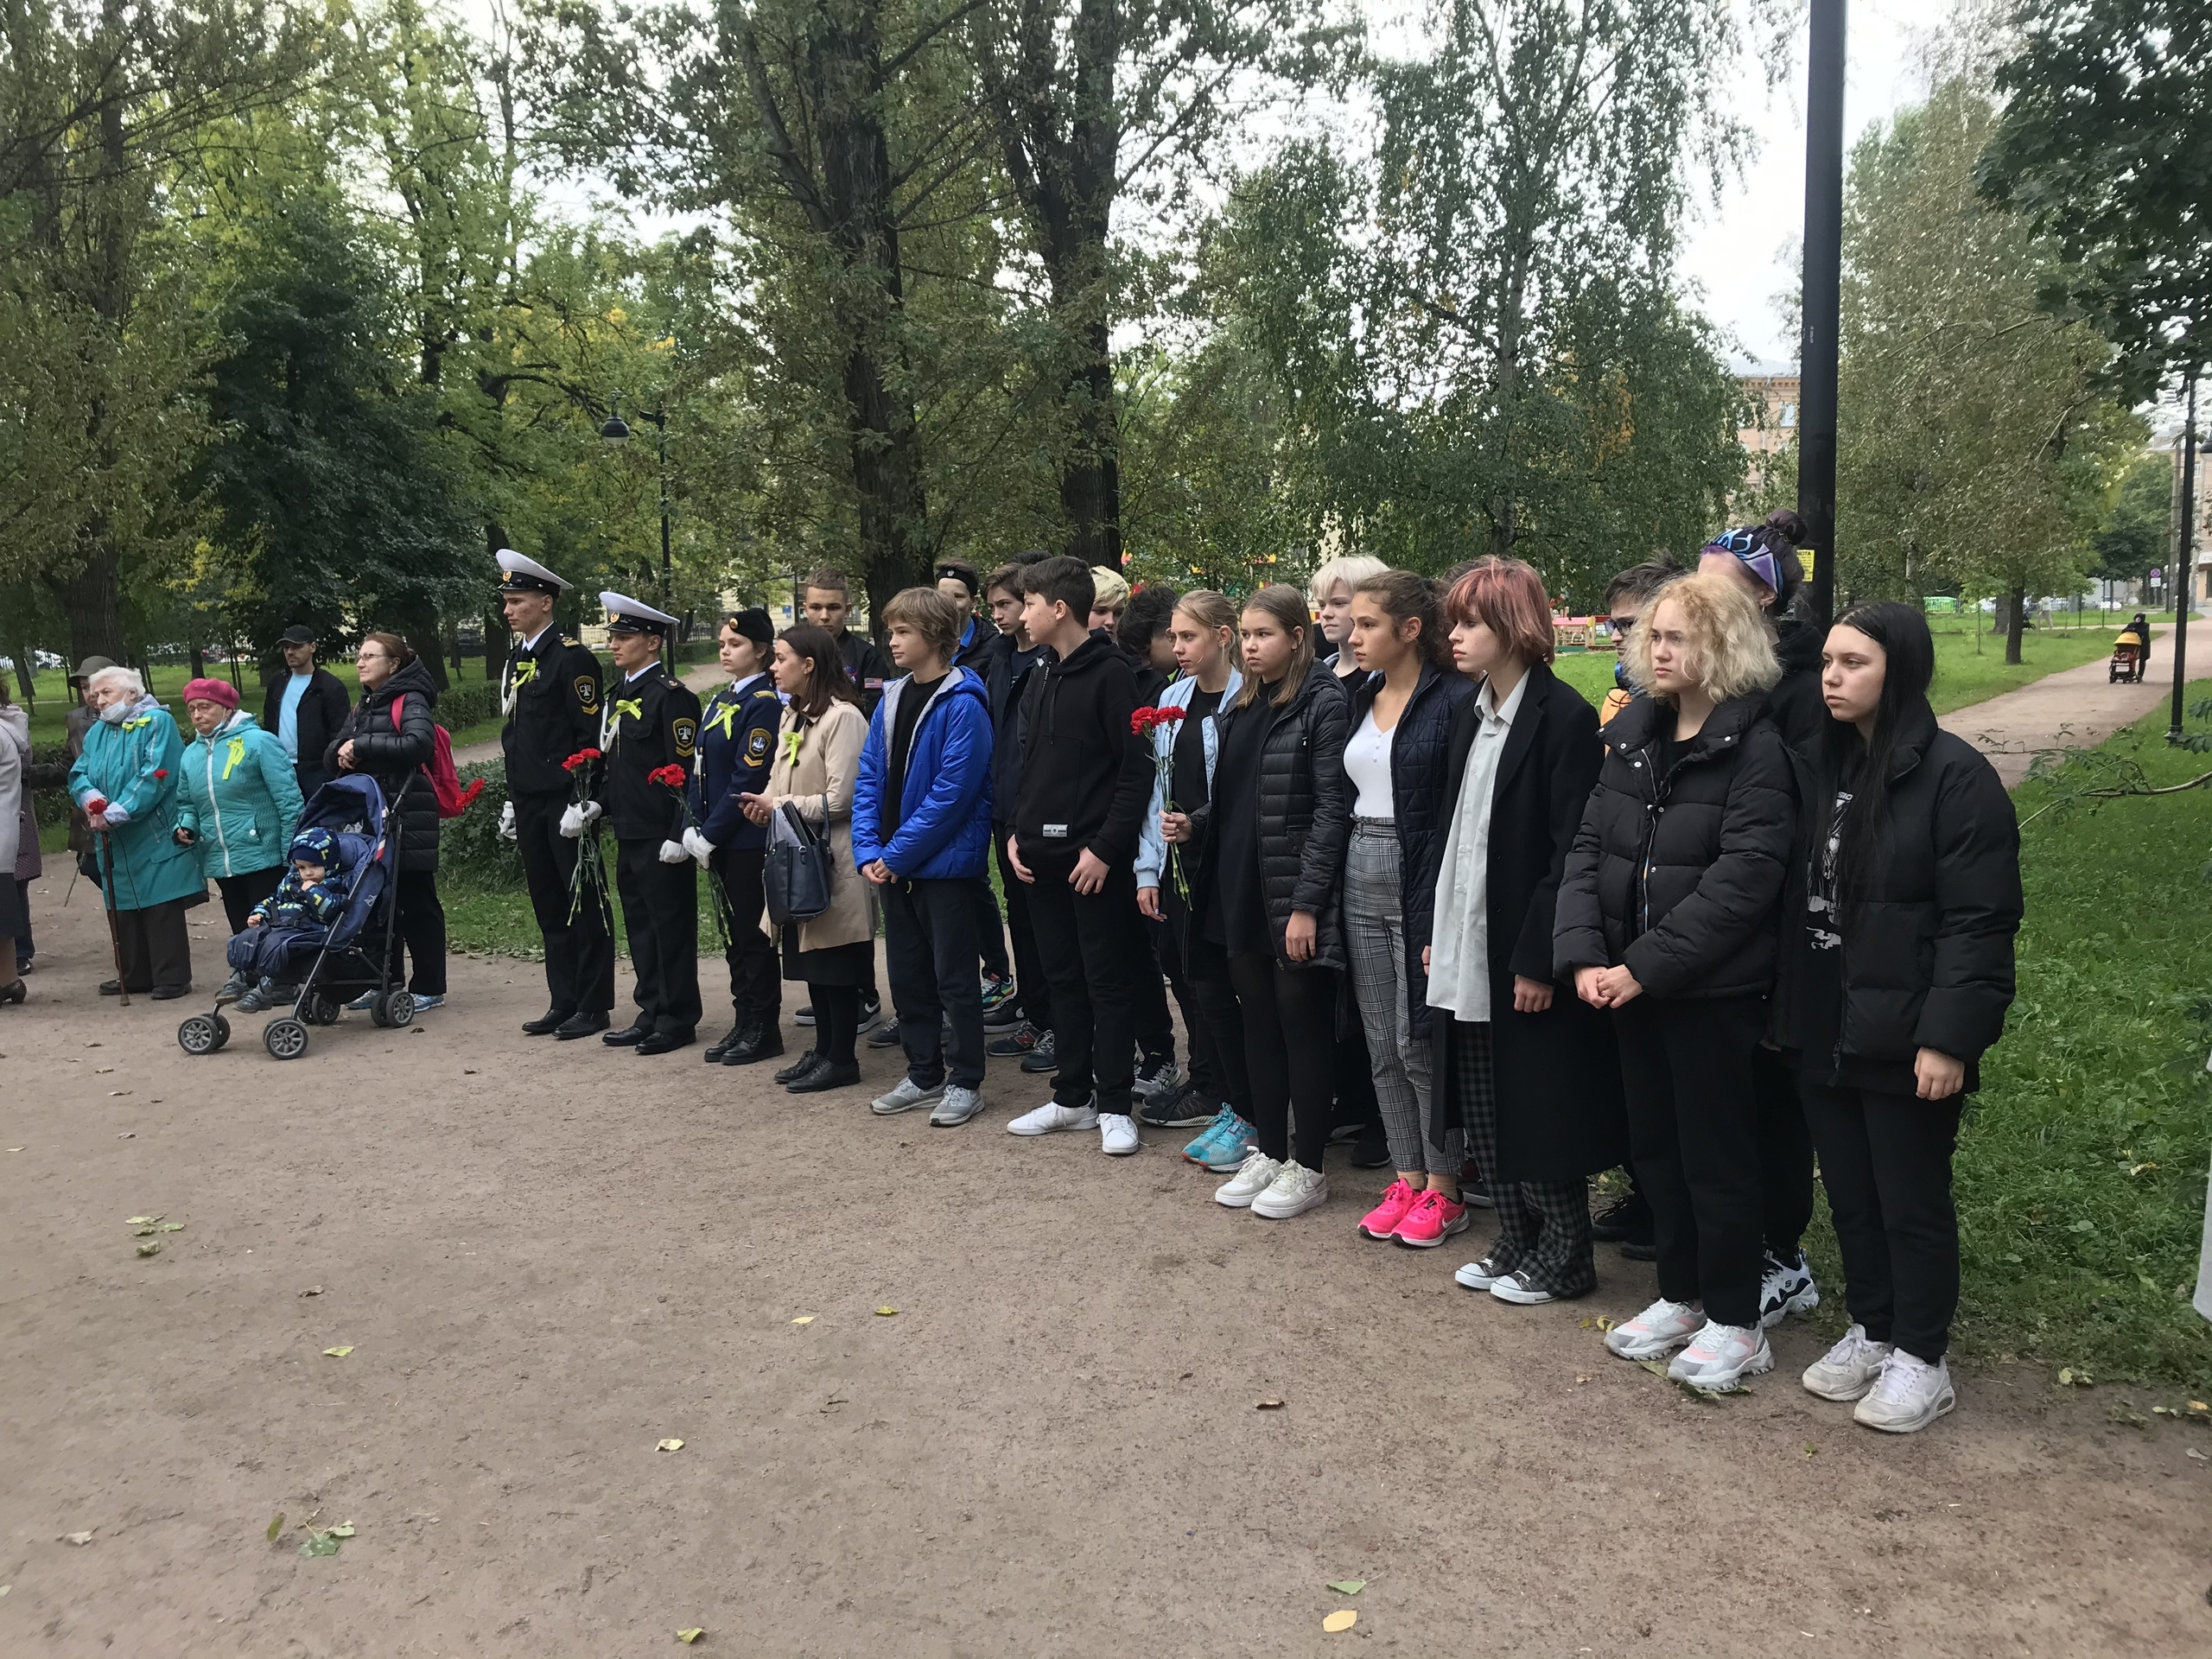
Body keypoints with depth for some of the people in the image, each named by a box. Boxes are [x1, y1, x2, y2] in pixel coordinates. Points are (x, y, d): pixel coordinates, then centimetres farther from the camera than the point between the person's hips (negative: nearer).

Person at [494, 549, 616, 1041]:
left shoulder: (572, 656, -10)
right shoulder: (515, 661, 16)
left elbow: (591, 735, -14)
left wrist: (583, 800, -18)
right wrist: (512, 800, 18)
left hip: (565, 802, -8)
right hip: (530, 805, 8)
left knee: (582, 904, -1)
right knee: (548, 907, 12)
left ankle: (594, 1006, 6)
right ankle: (563, 1003, 19)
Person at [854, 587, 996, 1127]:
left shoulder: (962, 705, -15)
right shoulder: (891, 698, 7)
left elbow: (951, 793, -20)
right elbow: (870, 777, 8)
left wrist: (897, 853, -17)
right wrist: (869, 850, -4)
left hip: (945, 862, -7)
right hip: (893, 865, 7)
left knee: (954, 976, 3)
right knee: (908, 975, 15)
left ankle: (966, 1082, 16)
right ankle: (923, 1073, 28)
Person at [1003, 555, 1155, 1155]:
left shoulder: (1110, 674, -10)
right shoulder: (1039, 678, 13)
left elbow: (1136, 769, -14)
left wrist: (1106, 847, -17)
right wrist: (1017, 832, 7)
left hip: (1097, 858, -7)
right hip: (1042, 856, 7)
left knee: (1108, 981, 2)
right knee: (1063, 978, 14)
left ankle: (1115, 1106, 11)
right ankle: (1072, 1097, 23)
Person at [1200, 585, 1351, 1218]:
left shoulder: (1324, 702, -10)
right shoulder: (1243, 707, 13)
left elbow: (1332, 809, -15)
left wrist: (1307, 904, -18)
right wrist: (1193, 824, -2)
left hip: (1294, 898, -7)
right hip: (1240, 893, 7)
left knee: (1303, 1029, 3)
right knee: (1258, 1024, 14)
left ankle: (1307, 1168, 15)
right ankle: (1269, 1153, 26)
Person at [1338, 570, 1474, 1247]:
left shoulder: (1453, 700, -11)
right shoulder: (1360, 698, 11)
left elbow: (1463, 814, -14)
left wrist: (1444, 914, -19)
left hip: (1421, 884, -7)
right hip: (1361, 882, 7)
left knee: (1420, 1042, 0)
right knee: (1381, 1044, 11)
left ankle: (1443, 1190, 15)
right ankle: (1408, 1178, 24)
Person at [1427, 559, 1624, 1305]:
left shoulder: (1564, 716, -13)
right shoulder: (1469, 713, 11)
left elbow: (1571, 850, -17)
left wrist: (1539, 958, -19)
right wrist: (1436, 931, 9)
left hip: (1527, 952, -8)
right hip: (1470, 949, 8)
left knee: (1540, 1107, 4)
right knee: (1486, 1108, 14)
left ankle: (1563, 1258, 20)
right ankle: (1517, 1244, 29)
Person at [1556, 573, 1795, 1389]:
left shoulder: (1754, 747, -12)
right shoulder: (1633, 733, 7)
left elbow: (1743, 878, -20)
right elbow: (1588, 847, 3)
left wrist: (1645, 967, -21)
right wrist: (1584, 955, -9)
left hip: (1712, 987, -6)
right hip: (1629, 982, 6)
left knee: (1715, 1153, 5)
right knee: (1654, 1144, 17)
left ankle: (1735, 1322, 22)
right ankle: (1680, 1297, 34)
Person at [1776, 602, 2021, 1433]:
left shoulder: (1954, 775, -14)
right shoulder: (1823, 768, 8)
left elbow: (1980, 921, -16)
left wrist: (1950, 1036, -21)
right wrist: (1783, 1006, 10)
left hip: (1902, 1038, -6)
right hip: (1823, 1030, 7)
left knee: (1911, 1202, 8)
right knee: (1849, 1194, 17)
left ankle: (1920, 1360, 25)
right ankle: (1870, 1332, 35)